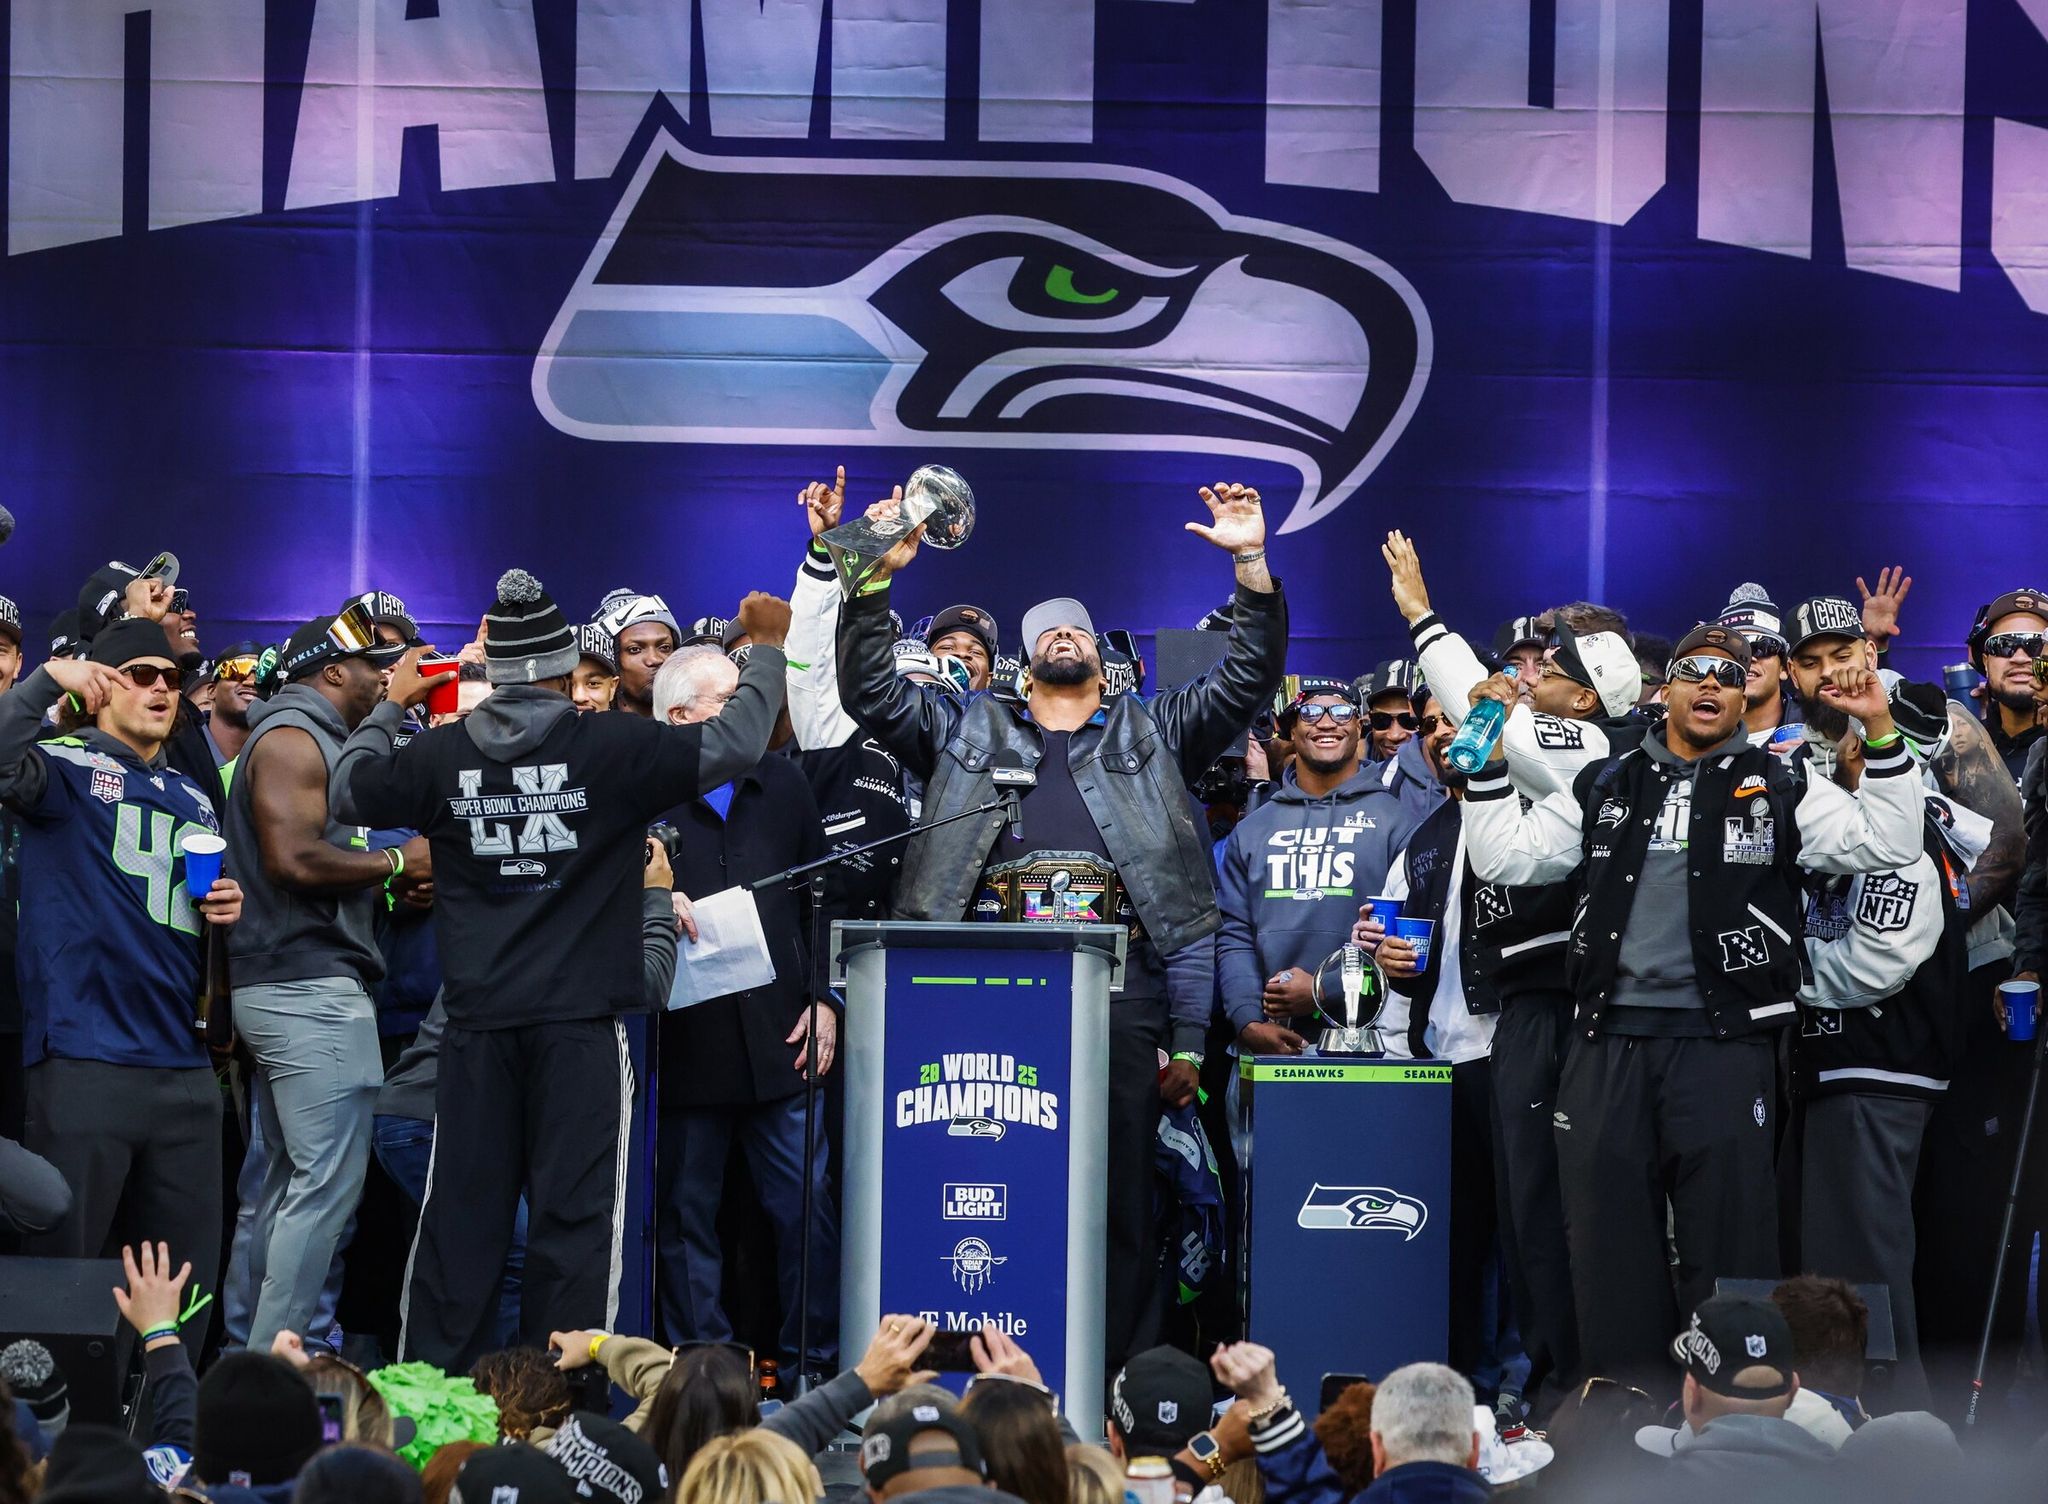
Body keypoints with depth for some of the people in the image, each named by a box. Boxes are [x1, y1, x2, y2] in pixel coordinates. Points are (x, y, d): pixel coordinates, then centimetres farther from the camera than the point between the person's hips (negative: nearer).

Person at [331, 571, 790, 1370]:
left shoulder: (441, 754, 3)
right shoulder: (611, 748, -8)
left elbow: (348, 789, 18)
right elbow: (734, 742, -7)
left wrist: (389, 706, 33)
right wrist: (768, 648, 8)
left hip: (477, 1025, 3)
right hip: (581, 1025, -3)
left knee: (462, 1209, 8)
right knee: (573, 1212, -1)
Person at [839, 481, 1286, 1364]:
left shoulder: (1150, 736, 22)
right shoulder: (968, 734, 23)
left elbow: (1248, 678, 15)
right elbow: (870, 692, 17)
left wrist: (1251, 565, 4)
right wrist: (875, 579, 6)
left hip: (1118, 991, 0)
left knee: (1120, 1192, -1)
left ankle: (1119, 1377, 2)